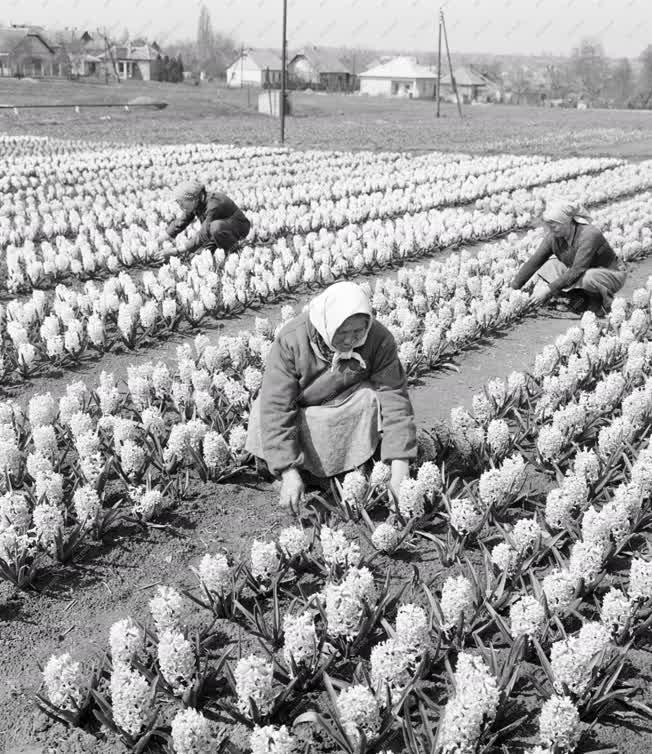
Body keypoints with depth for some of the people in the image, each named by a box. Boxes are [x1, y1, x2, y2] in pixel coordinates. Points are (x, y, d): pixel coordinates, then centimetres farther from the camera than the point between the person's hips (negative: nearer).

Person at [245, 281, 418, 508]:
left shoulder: (379, 339, -25)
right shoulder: (290, 339, -29)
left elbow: (394, 398, -26)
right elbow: (276, 406, -31)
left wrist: (400, 466, -34)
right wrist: (289, 471, -38)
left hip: (350, 407, 0)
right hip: (301, 410, 0)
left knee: (374, 398, -30)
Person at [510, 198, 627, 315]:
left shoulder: (589, 235, -31)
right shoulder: (554, 236, -13)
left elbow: (577, 271, -36)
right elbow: (534, 261, -9)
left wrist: (549, 289, -37)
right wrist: (513, 287, -14)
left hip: (612, 275, -7)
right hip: (583, 274, 7)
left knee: (587, 277, -40)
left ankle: (602, 300, -9)